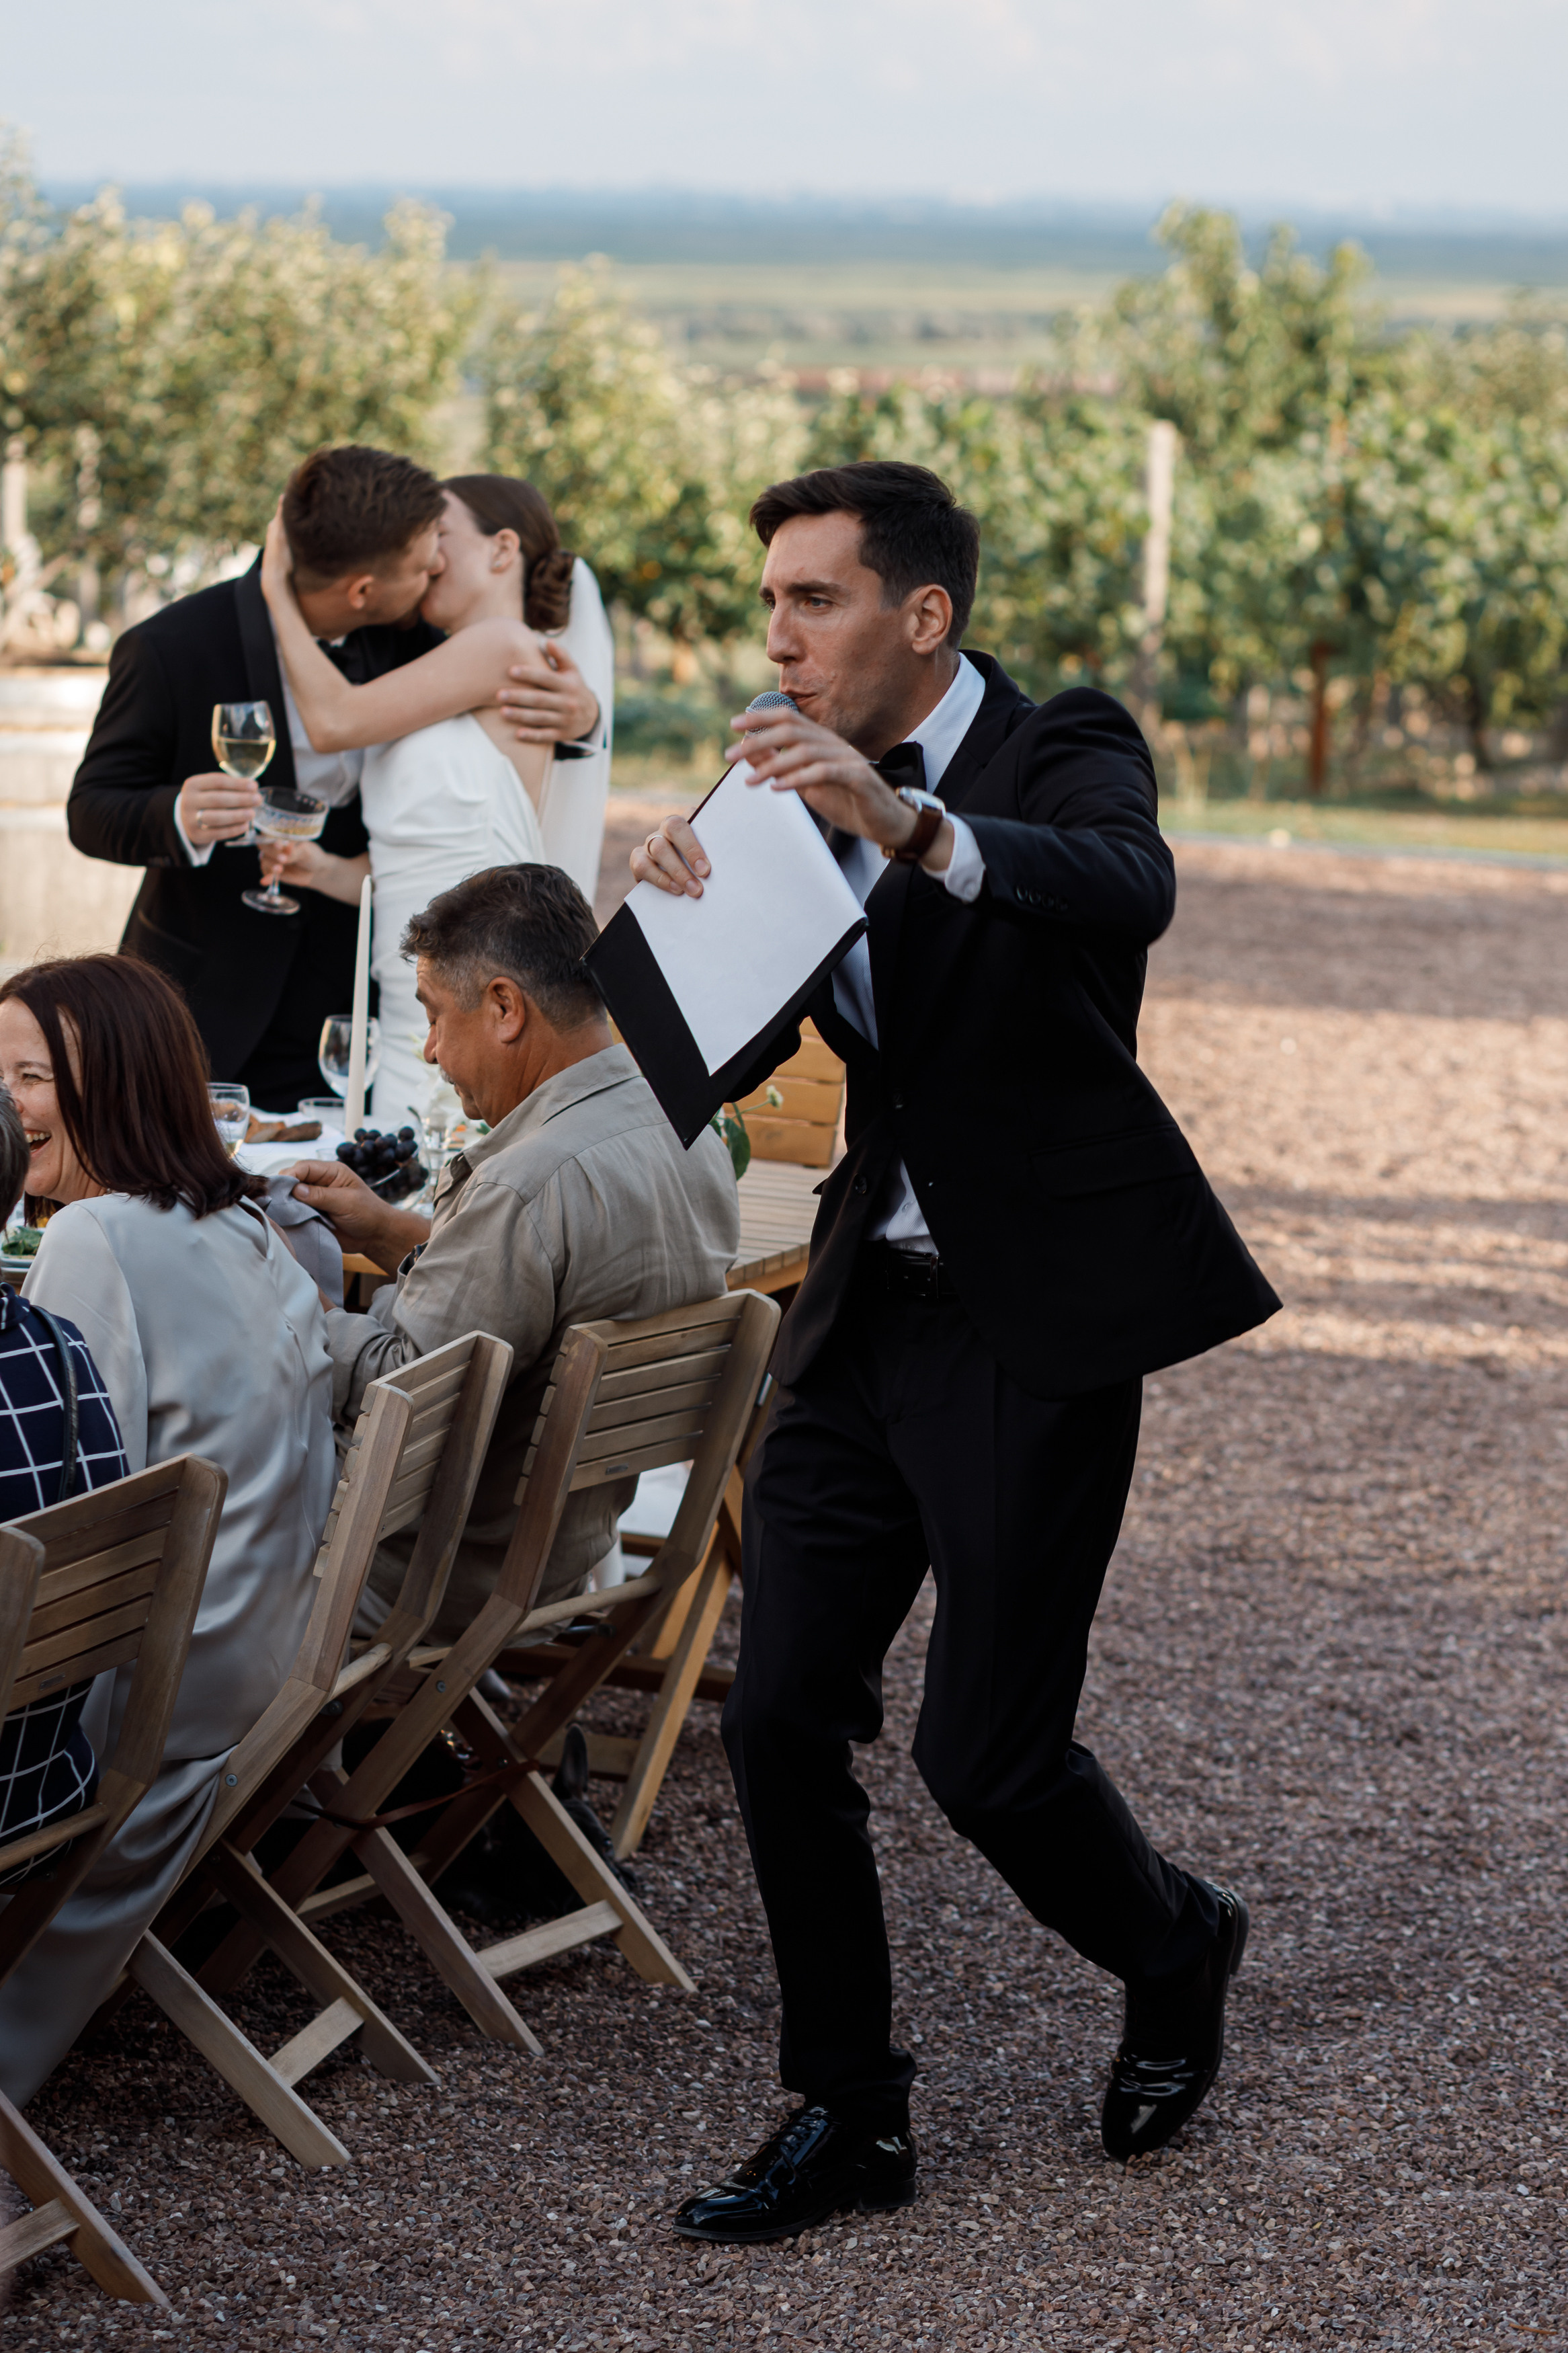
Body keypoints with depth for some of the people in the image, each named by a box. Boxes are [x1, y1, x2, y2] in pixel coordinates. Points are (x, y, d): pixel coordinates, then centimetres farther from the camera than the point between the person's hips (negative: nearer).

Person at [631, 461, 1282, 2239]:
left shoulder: (1063, 756, -9)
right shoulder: (809, 797, 10)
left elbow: (1131, 891, -33)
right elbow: (742, 1058, 10)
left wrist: (913, 825, -49)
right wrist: (685, 911, -11)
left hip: (1032, 1325, -6)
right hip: (865, 1312, 6)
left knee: (984, 1751, -3)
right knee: (779, 1719, 1)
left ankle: (1171, 1950, 28)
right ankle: (847, 2113, 14)